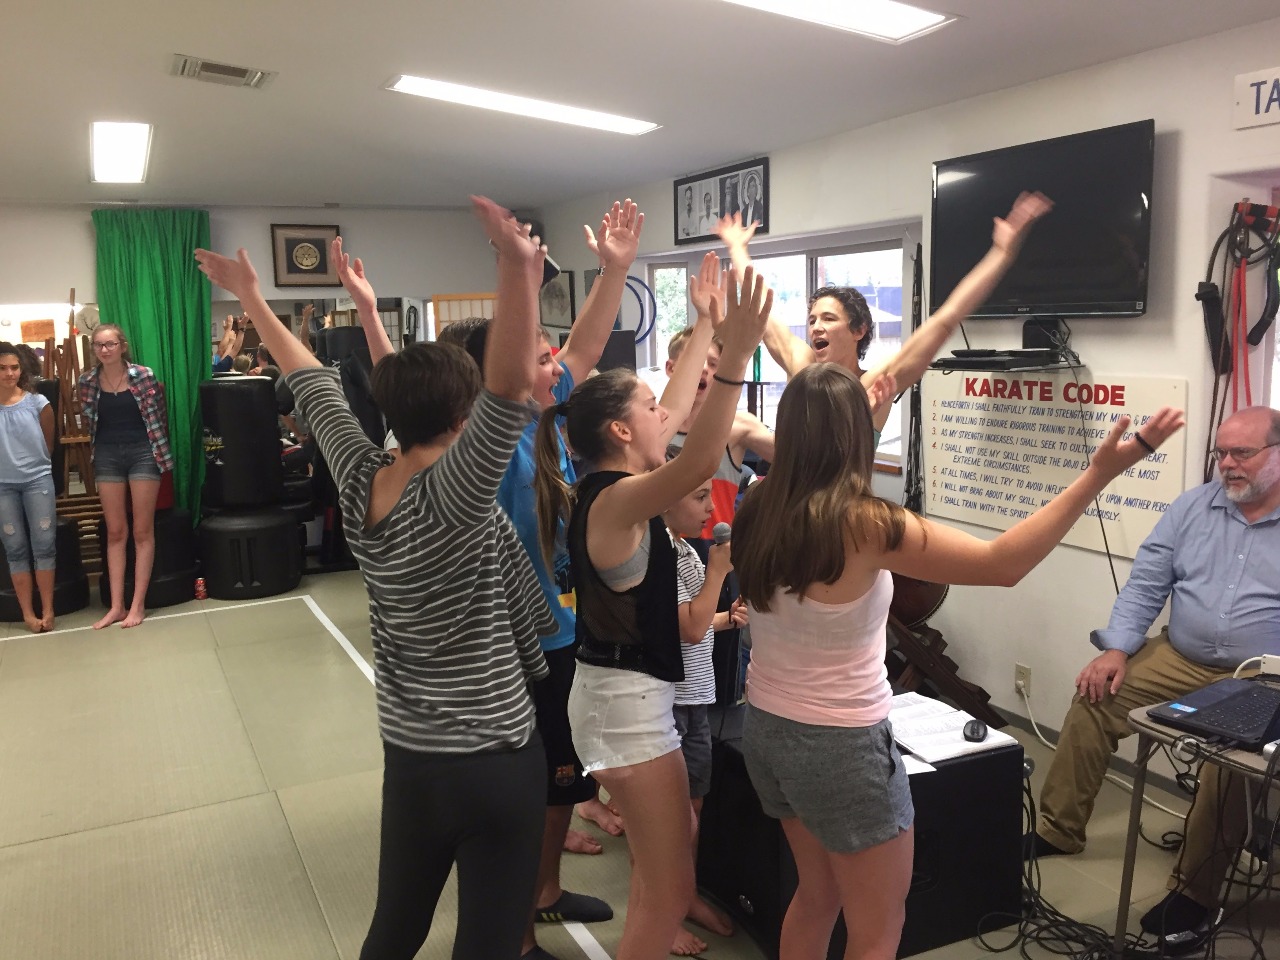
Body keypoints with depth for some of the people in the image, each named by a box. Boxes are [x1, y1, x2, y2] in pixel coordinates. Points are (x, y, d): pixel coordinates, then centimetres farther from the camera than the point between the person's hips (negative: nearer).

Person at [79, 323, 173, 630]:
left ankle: (138, 604, 6)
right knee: (115, 532, 6)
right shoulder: (88, 381, 2)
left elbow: (160, 415, 1)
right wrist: (99, 449, 12)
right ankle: (116, 606, 10)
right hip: (107, 456, 3)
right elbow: (88, 420, 14)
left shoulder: (144, 375, -7)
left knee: (142, 531, 1)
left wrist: (158, 448, 3)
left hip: (143, 452, -3)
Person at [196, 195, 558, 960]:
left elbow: (314, 383, 10)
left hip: (408, 754, 7)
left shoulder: (360, 479, -4)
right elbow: (512, 389, -38)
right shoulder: (452, 495, -22)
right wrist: (520, 271, -49)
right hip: (494, 761, -7)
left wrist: (254, 300, 22)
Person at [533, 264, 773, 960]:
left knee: (660, 864, 26)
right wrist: (737, 356, -42)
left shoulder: (608, 486, 6)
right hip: (626, 700, -10)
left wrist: (706, 326, 20)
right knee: (669, 888, 1)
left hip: (625, 691, 10)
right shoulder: (615, 499, -21)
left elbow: (677, 414, 16)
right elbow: (698, 464, -40)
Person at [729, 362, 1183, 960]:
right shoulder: (862, 524, -25)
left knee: (816, 897, 27)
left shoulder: (758, 507, -6)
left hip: (766, 728, 7)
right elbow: (1003, 564, -21)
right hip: (840, 745, -7)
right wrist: (1100, 473, -18)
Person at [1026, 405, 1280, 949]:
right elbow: (1146, 583, 5)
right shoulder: (1191, 508, 7)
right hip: (1180, 659, 4)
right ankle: (1058, 832, 2)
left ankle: (1194, 891, -9)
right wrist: (1117, 649, -8)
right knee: (1093, 701, -12)